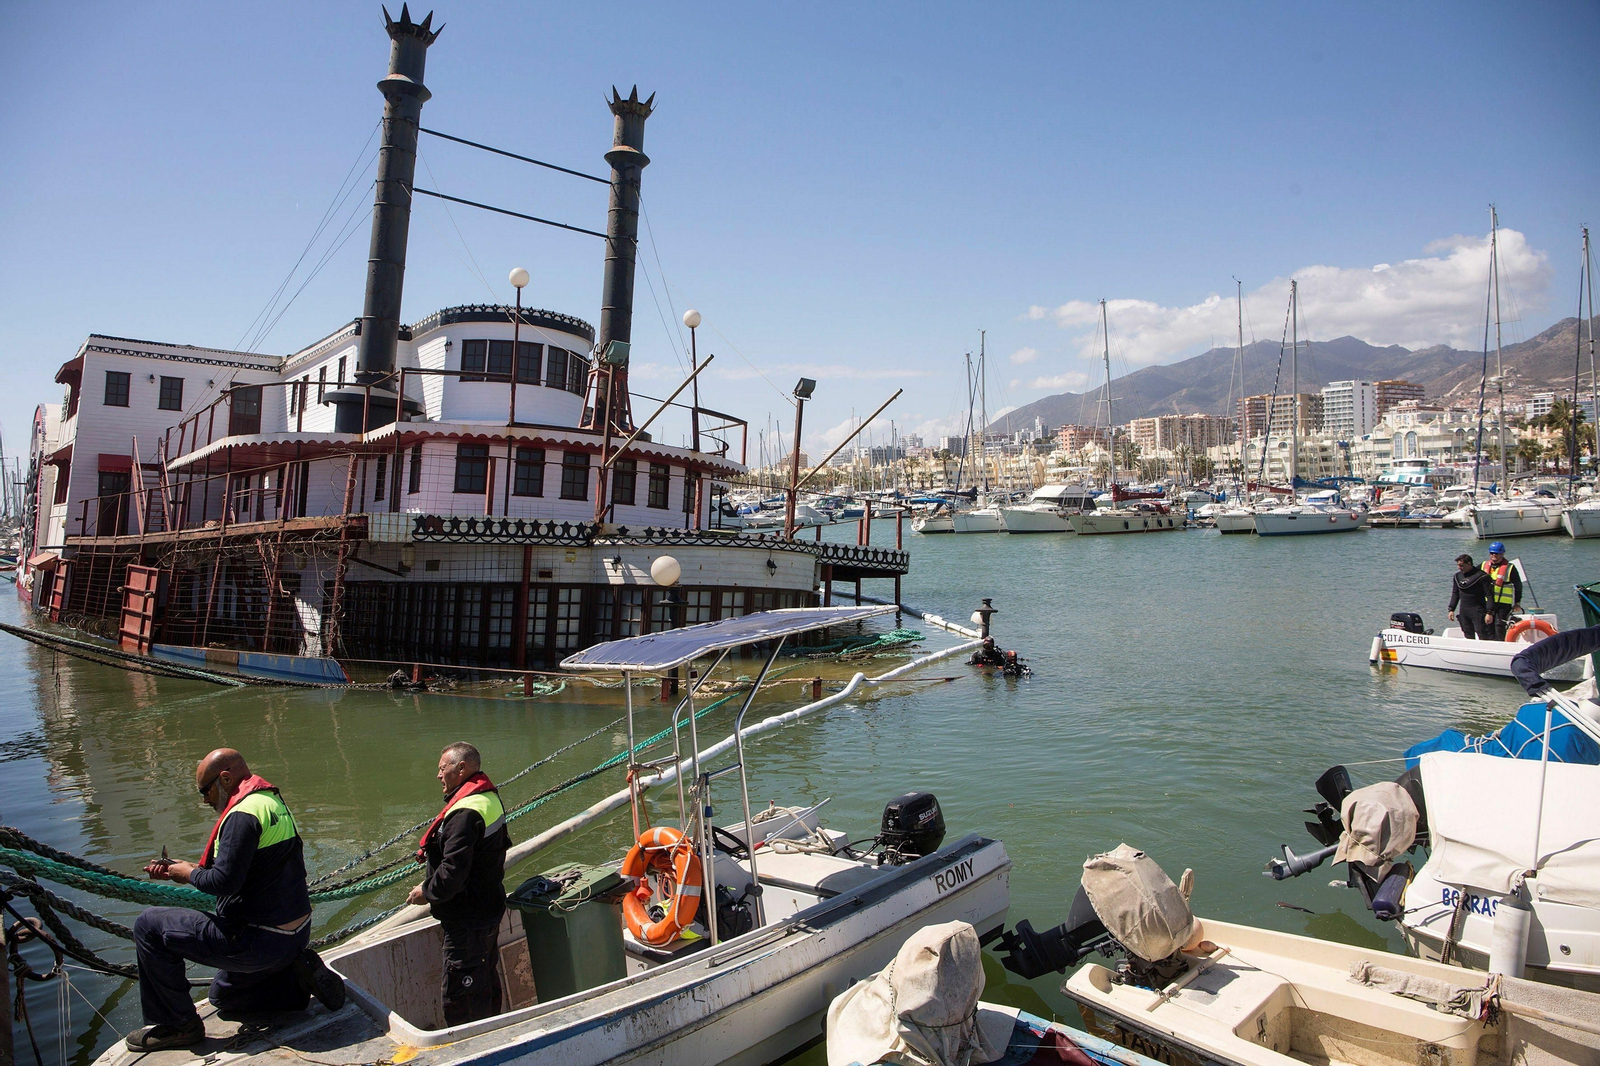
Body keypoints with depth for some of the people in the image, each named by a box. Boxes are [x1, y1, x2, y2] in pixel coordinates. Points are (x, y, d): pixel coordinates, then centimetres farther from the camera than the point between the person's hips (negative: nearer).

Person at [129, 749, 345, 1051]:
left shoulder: (244, 813, -20)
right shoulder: (272, 802, 12)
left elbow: (224, 881, -25)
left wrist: (189, 873, -5)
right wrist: (178, 869, 14)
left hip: (259, 942, -10)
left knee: (149, 925, -2)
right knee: (223, 995, 32)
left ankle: (176, 1025, 6)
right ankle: (299, 979, 12)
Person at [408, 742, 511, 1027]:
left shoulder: (465, 813, -25)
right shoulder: (490, 798, 7)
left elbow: (453, 871, -29)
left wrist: (427, 892, -9)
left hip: (467, 922, -11)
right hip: (489, 911, 11)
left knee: (461, 997, 0)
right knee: (486, 983, 24)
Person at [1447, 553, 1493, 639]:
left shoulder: (1481, 576, -10)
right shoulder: (1457, 576, 10)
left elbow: (1489, 595, -12)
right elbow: (1455, 594, 18)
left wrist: (1489, 613, -17)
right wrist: (1451, 609, 11)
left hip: (1478, 611, -6)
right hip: (1463, 611, 6)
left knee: (1482, 635, -9)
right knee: (1468, 635, 9)